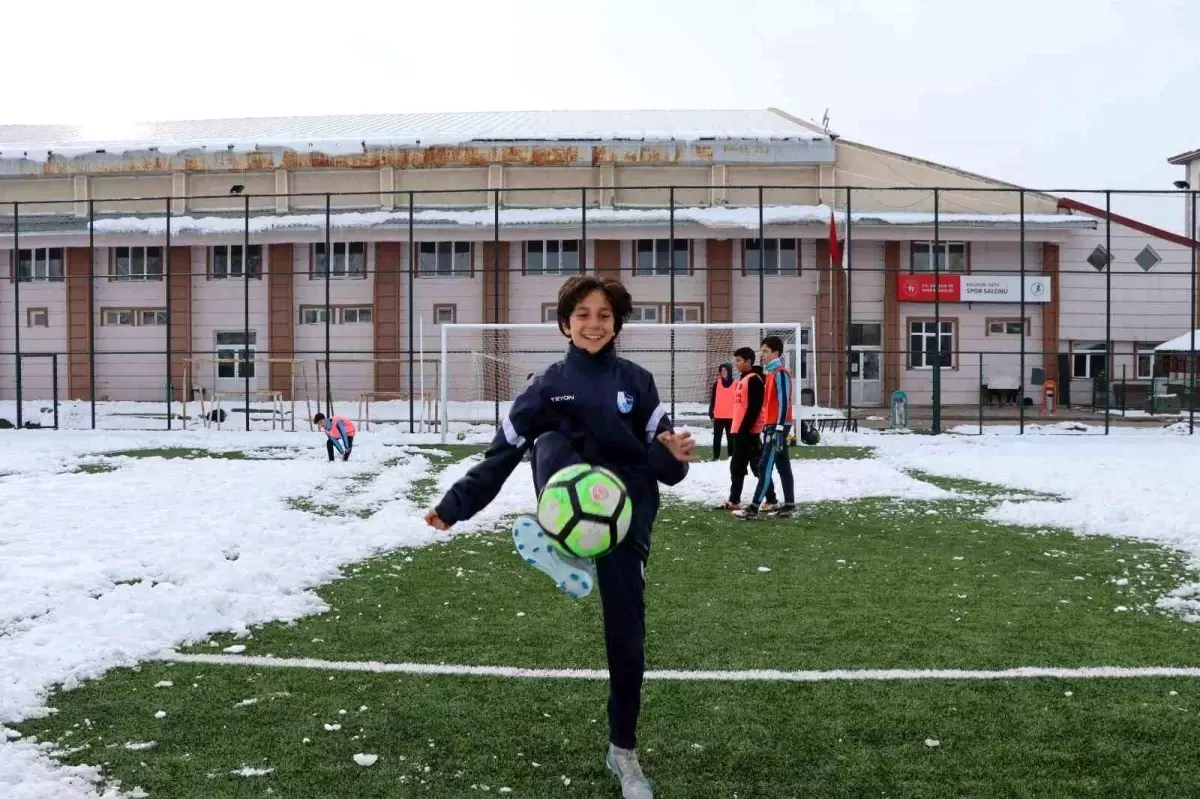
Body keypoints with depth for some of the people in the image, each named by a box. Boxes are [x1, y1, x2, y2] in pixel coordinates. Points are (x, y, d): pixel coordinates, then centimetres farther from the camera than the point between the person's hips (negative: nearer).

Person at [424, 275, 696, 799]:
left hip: (625, 515, 1)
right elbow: (502, 454, 1)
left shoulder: (637, 382, 1)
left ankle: (623, 752, 21)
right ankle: (570, 554, -48)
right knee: (553, 442, -29)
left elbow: (665, 468, -1)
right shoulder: (549, 386, 0)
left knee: (626, 638, 2)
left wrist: (674, 455, -24)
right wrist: (454, 506, -6)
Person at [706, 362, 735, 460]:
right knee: (717, 437, 3)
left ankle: (731, 456, 7)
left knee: (731, 437, 3)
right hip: (718, 416, 1)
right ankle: (716, 457, 7)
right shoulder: (717, 383, 5)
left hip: (731, 416, -1)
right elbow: (713, 399, 7)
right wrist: (711, 412, 0)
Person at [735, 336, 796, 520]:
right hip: (772, 425, 10)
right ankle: (788, 505, 13)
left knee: (765, 467, -11)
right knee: (783, 466, 10)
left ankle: (754, 508, -13)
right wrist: (767, 426, 22)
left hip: (778, 426, -10)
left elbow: (784, 402, -19)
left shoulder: (781, 373, -13)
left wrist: (779, 429, -23)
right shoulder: (772, 373, 17)